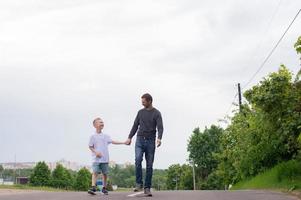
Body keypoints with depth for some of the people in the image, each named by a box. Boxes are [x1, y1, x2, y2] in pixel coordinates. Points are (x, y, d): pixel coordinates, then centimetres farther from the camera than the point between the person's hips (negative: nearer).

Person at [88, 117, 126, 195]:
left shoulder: (106, 136, 11)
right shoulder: (93, 136, 1)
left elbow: (112, 141, 10)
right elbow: (90, 146, 3)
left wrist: (123, 142, 5)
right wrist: (96, 152, -14)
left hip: (105, 159, 4)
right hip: (96, 159, -4)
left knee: (105, 173, 8)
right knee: (95, 172, -15)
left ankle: (104, 188, 20)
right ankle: (93, 187, -20)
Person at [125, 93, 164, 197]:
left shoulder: (156, 113, 2)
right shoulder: (140, 112, 13)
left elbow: (160, 127, -9)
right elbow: (135, 125, 18)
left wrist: (159, 138, -27)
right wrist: (129, 137, 11)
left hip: (150, 141, -2)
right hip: (139, 140, 2)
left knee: (149, 165, -1)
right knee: (138, 160, -19)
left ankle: (147, 188, 4)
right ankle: (139, 184, -12)